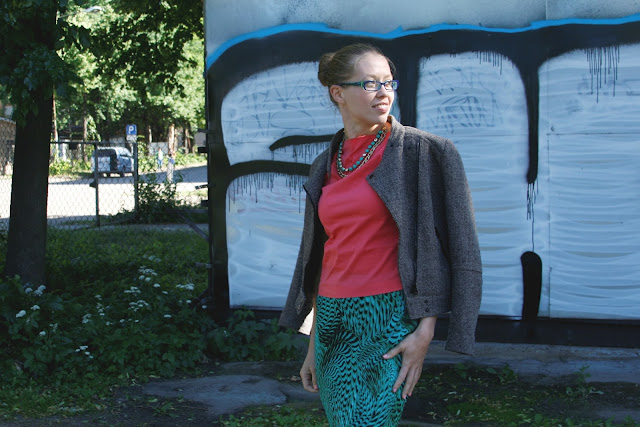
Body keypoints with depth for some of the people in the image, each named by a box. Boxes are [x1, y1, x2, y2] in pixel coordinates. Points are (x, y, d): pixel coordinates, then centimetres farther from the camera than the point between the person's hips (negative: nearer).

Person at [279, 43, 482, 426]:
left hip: (386, 323, -5)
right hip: (332, 322, 6)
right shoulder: (325, 167, 11)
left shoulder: (423, 152, -5)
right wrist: (313, 346, 16)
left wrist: (425, 333, -14)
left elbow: (437, 247, -7)